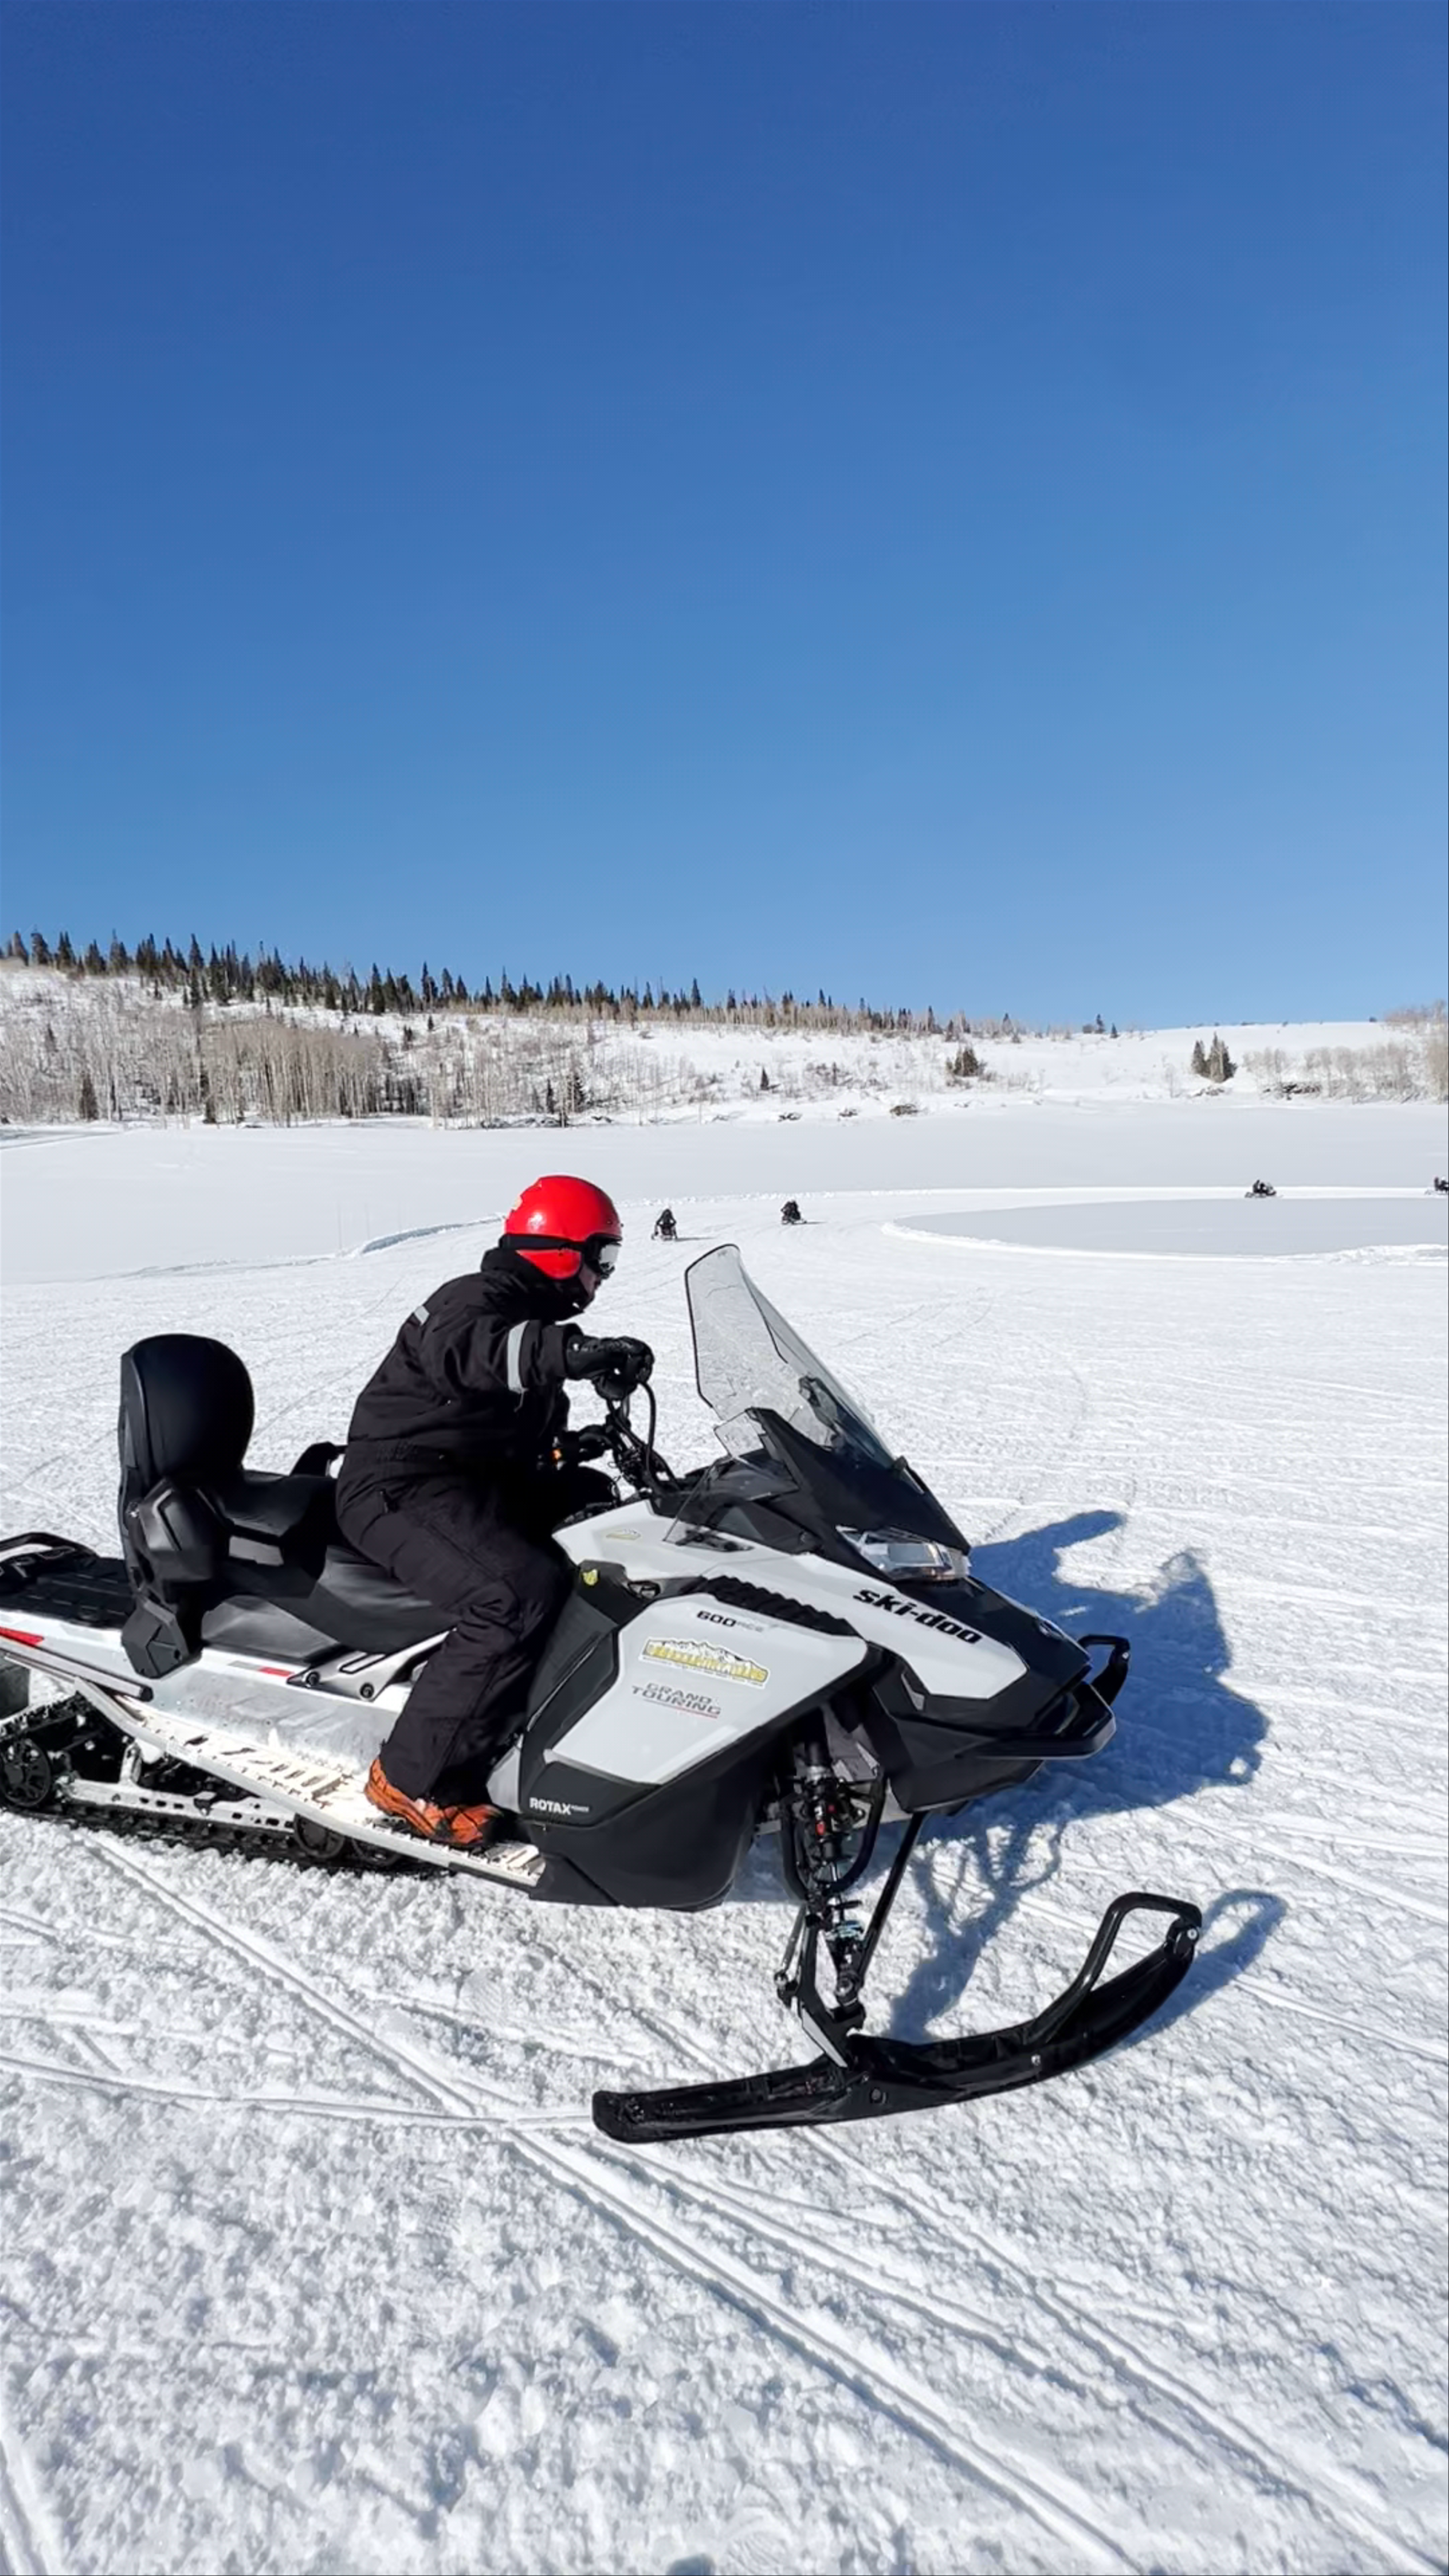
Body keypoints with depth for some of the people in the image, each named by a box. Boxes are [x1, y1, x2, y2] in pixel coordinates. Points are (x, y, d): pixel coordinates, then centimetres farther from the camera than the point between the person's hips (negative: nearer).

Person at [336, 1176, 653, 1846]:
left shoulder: (530, 1320, 20)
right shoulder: (474, 1300, -12)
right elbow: (455, 1350, -39)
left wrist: (576, 1454, 8)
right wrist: (567, 1351, -53)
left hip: (480, 1483, 10)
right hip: (403, 1489, -10)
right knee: (522, 1595, -31)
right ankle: (413, 1776, -20)